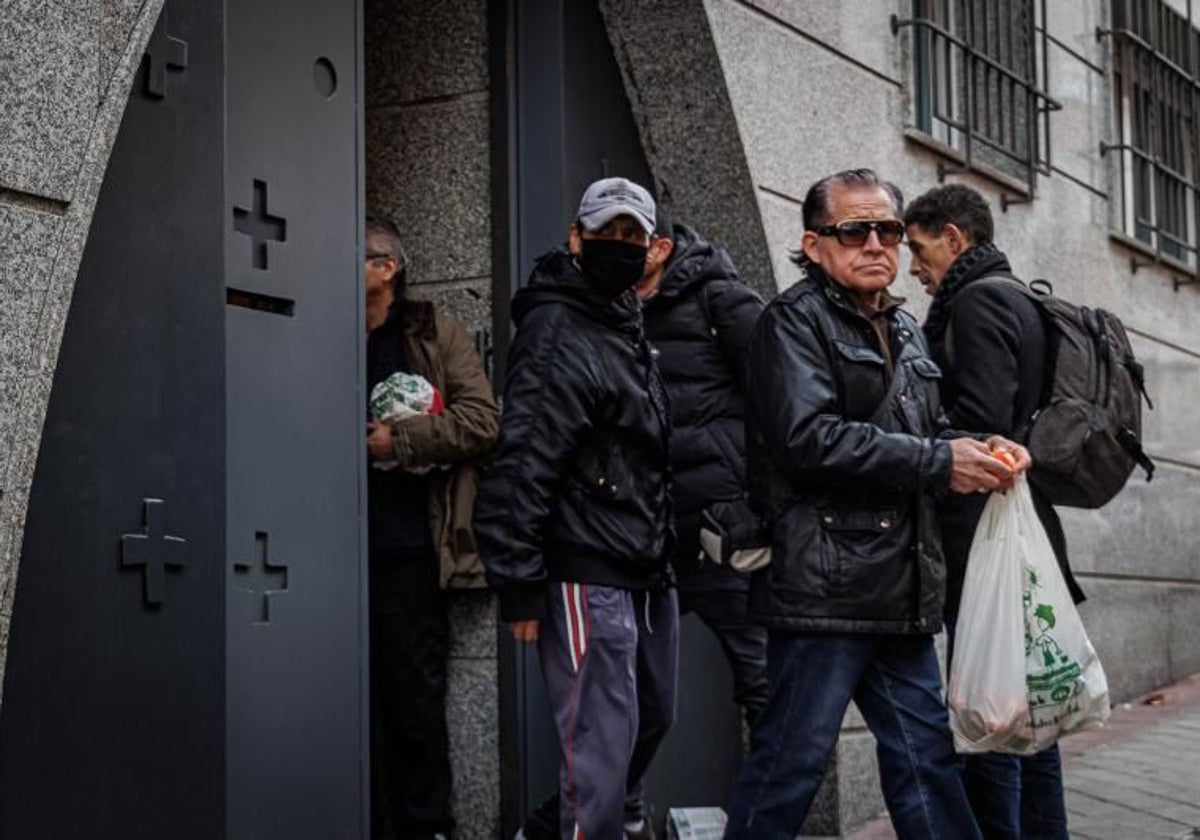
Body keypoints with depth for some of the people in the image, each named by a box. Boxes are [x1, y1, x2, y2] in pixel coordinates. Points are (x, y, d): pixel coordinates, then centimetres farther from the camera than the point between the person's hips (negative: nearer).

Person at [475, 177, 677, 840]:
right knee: (603, 741, -9)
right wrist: (520, 588, -22)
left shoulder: (626, 325, 15)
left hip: (648, 573, 10)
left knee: (652, 716, 21)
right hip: (589, 579, -10)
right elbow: (521, 467, -21)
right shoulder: (558, 335, -15)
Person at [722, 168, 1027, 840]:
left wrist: (979, 453, 4)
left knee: (925, 754, 12)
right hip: (824, 584, -8)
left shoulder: (905, 330, 21)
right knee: (795, 758, -3)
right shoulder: (796, 321, -5)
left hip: (903, 590, 8)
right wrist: (937, 463, -16)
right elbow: (808, 437, -19)